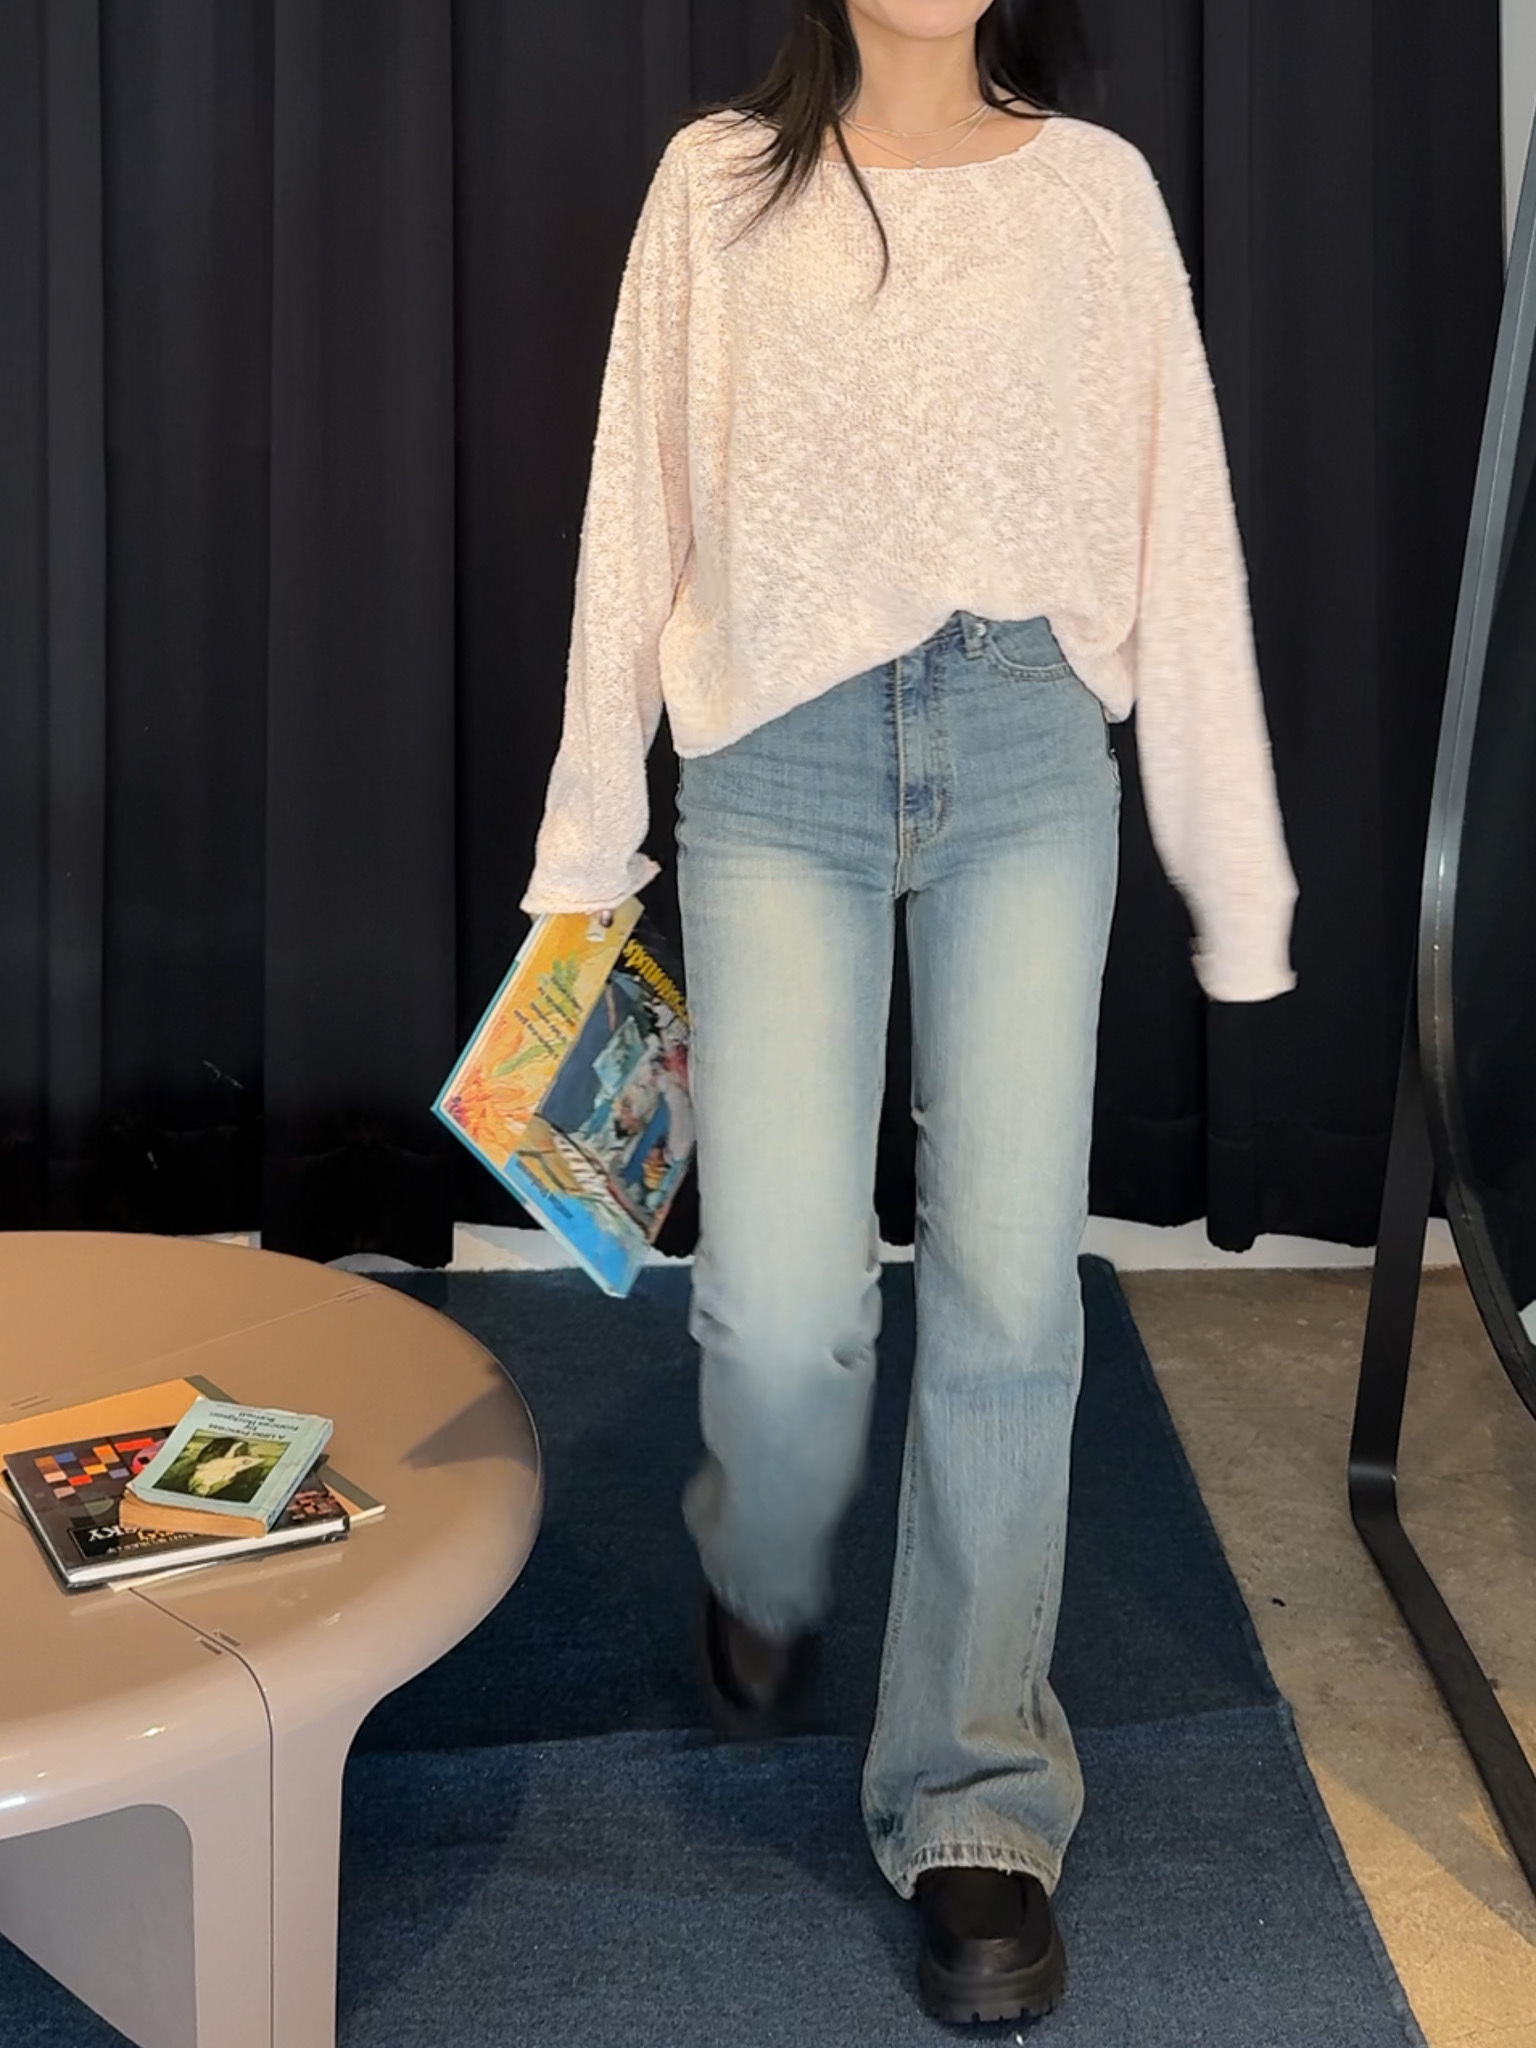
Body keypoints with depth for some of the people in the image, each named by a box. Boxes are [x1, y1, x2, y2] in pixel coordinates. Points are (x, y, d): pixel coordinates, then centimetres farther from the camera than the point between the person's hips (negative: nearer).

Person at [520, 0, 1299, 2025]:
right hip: (781, 769, -1)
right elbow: (639, 508, 7)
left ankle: (978, 1810, 12)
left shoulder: (1097, 185, 8)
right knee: (784, 1307, -6)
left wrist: (1237, 869, 3)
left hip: (1028, 760, 1)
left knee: (1009, 1293, -2)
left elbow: (1180, 519, 6)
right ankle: (764, 1572, 30)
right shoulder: (723, 180, 7)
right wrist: (590, 836, 5)